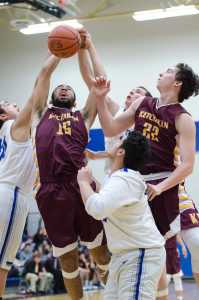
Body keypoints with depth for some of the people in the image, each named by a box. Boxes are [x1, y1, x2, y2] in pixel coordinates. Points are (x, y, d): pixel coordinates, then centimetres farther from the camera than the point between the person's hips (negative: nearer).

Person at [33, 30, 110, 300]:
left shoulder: (83, 116, 19)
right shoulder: (44, 114, 20)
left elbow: (97, 83, 15)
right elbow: (44, 75, 15)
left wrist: (86, 47, 19)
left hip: (81, 187, 0)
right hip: (51, 191, 0)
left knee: (101, 251, 6)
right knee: (68, 257, 8)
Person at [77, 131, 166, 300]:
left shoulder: (123, 179, -19)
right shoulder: (124, 177, 14)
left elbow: (97, 209, -34)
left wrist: (84, 181, -18)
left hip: (142, 255, -11)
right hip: (125, 255, 11)